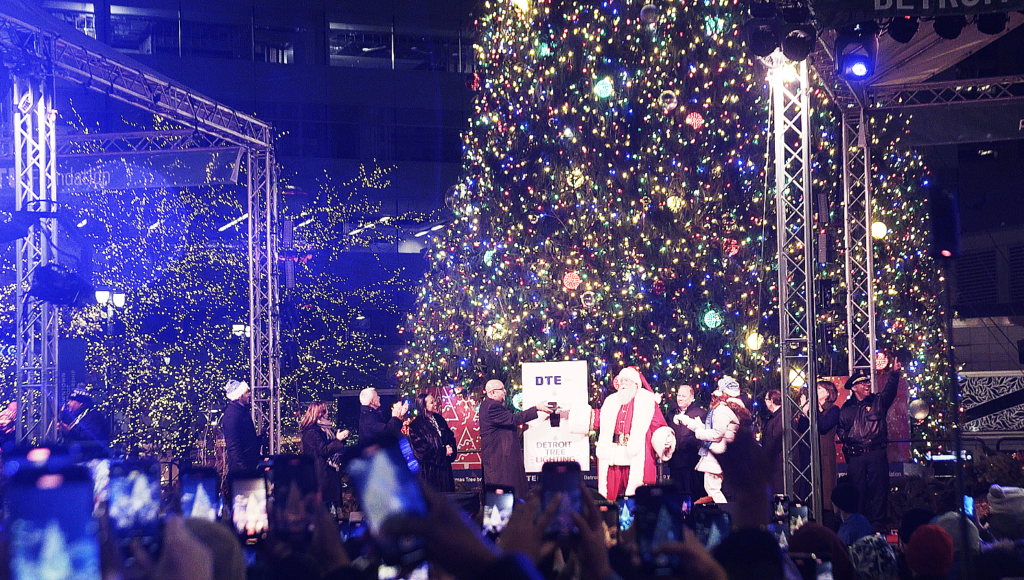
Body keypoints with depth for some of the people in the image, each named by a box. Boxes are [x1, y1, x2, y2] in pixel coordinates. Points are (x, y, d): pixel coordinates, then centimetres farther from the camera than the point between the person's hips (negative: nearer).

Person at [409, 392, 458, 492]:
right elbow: (420, 447, -13)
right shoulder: (416, 425, -7)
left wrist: (450, 447, -7)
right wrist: (443, 452, -13)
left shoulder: (439, 419, 12)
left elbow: (450, 436, 16)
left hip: (444, 464, 6)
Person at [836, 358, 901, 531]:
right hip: (855, 456, 1)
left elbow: (889, 390, -8)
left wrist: (894, 373, -23)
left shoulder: (878, 402, 10)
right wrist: (846, 439, 3)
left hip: (877, 453, -1)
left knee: (879, 490, -4)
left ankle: (878, 526, -1)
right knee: (858, 491, 1)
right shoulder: (846, 409, 14)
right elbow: (840, 430, 22)